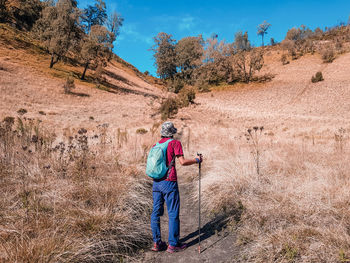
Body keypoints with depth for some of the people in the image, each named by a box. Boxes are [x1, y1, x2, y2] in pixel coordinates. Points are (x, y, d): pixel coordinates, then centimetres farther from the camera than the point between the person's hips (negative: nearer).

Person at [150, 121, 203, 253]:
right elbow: (183, 162, -13)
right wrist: (197, 160, 1)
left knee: (156, 212, 11)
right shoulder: (175, 143, -6)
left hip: (156, 183, 6)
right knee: (173, 214, 3)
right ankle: (173, 244, 10)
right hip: (169, 183, -6)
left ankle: (156, 243, 18)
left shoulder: (155, 145, 12)